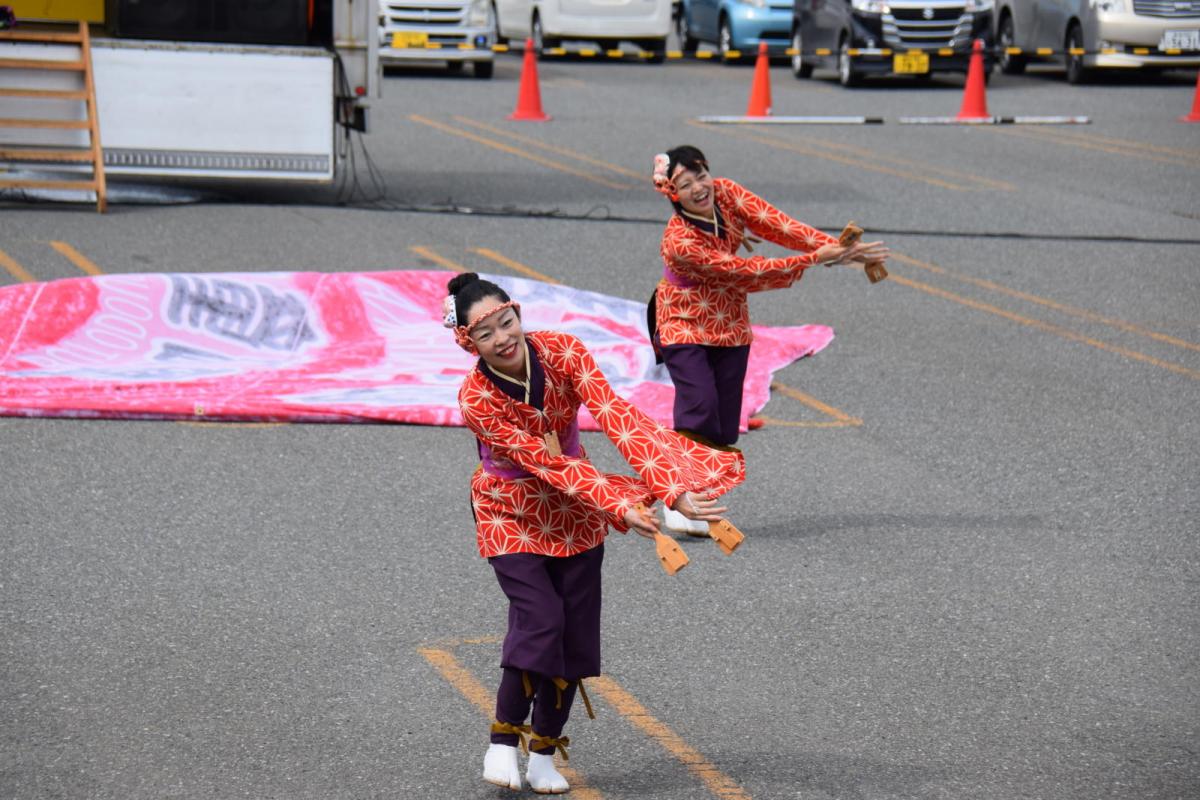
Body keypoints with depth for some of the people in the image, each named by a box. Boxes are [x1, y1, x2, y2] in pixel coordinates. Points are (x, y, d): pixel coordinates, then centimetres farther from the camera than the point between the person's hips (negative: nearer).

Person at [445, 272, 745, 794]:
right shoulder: (477, 399, -26)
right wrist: (620, 506, -36)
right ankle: (503, 743, -4)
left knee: (575, 632, 3)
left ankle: (544, 755, 18)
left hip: (573, 511, 4)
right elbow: (547, 464, -29)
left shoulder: (561, 353, -20)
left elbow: (616, 417, -29)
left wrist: (673, 487, -39)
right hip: (513, 515, -3)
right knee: (540, 619, -20)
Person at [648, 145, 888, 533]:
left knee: (724, 426, 3)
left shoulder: (725, 193, -13)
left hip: (730, 324, 6)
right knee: (699, 409, -21)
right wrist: (813, 259, -26)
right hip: (685, 326, -6)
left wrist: (836, 247, -28)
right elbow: (744, 271, -26)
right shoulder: (679, 242, -30)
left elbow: (778, 225, -18)